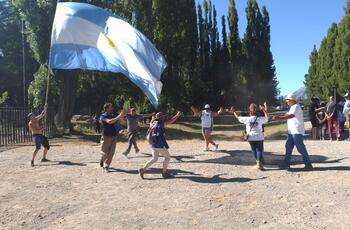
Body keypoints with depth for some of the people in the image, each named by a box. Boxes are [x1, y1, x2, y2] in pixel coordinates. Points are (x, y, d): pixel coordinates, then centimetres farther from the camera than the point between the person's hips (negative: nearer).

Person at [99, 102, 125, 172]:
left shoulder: (113, 116, 11)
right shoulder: (103, 116, -5)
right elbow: (109, 121, -23)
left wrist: (122, 116, -10)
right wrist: (118, 117, -23)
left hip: (114, 136, 5)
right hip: (106, 136, -5)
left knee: (111, 152, 2)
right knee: (105, 152, 2)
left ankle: (106, 166, 15)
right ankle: (102, 160, 33)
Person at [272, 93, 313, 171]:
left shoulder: (296, 107, -14)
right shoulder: (292, 107, 19)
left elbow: (290, 116, -29)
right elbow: (287, 115, 19)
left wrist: (278, 118, -32)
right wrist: (278, 116, 6)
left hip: (297, 132, -10)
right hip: (292, 132, 10)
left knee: (301, 148, -6)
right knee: (288, 147, 11)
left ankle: (308, 164, 2)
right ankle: (287, 163, 17)